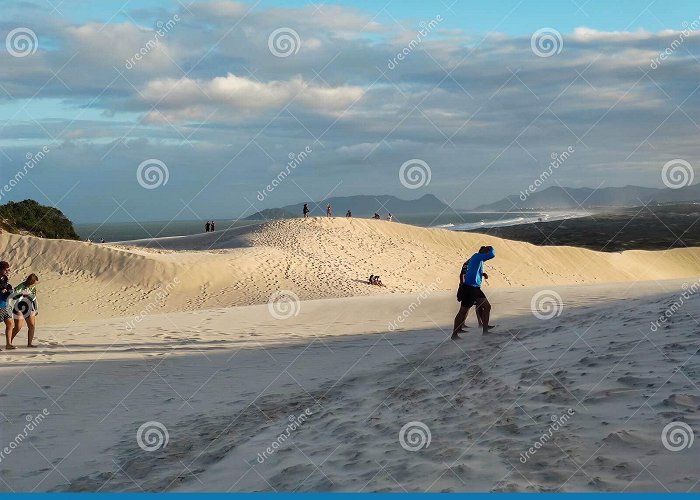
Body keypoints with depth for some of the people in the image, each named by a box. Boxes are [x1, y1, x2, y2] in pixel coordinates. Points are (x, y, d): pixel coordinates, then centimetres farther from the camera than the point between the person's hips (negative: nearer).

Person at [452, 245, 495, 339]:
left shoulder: (479, 260, 21)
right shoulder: (477, 256, -7)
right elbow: (492, 254, -15)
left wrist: (483, 274, 19)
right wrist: (491, 249, 4)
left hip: (476, 288, 10)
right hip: (469, 288, -10)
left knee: (487, 306, 7)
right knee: (463, 311, -6)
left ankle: (485, 329, 11)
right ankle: (454, 334, -2)